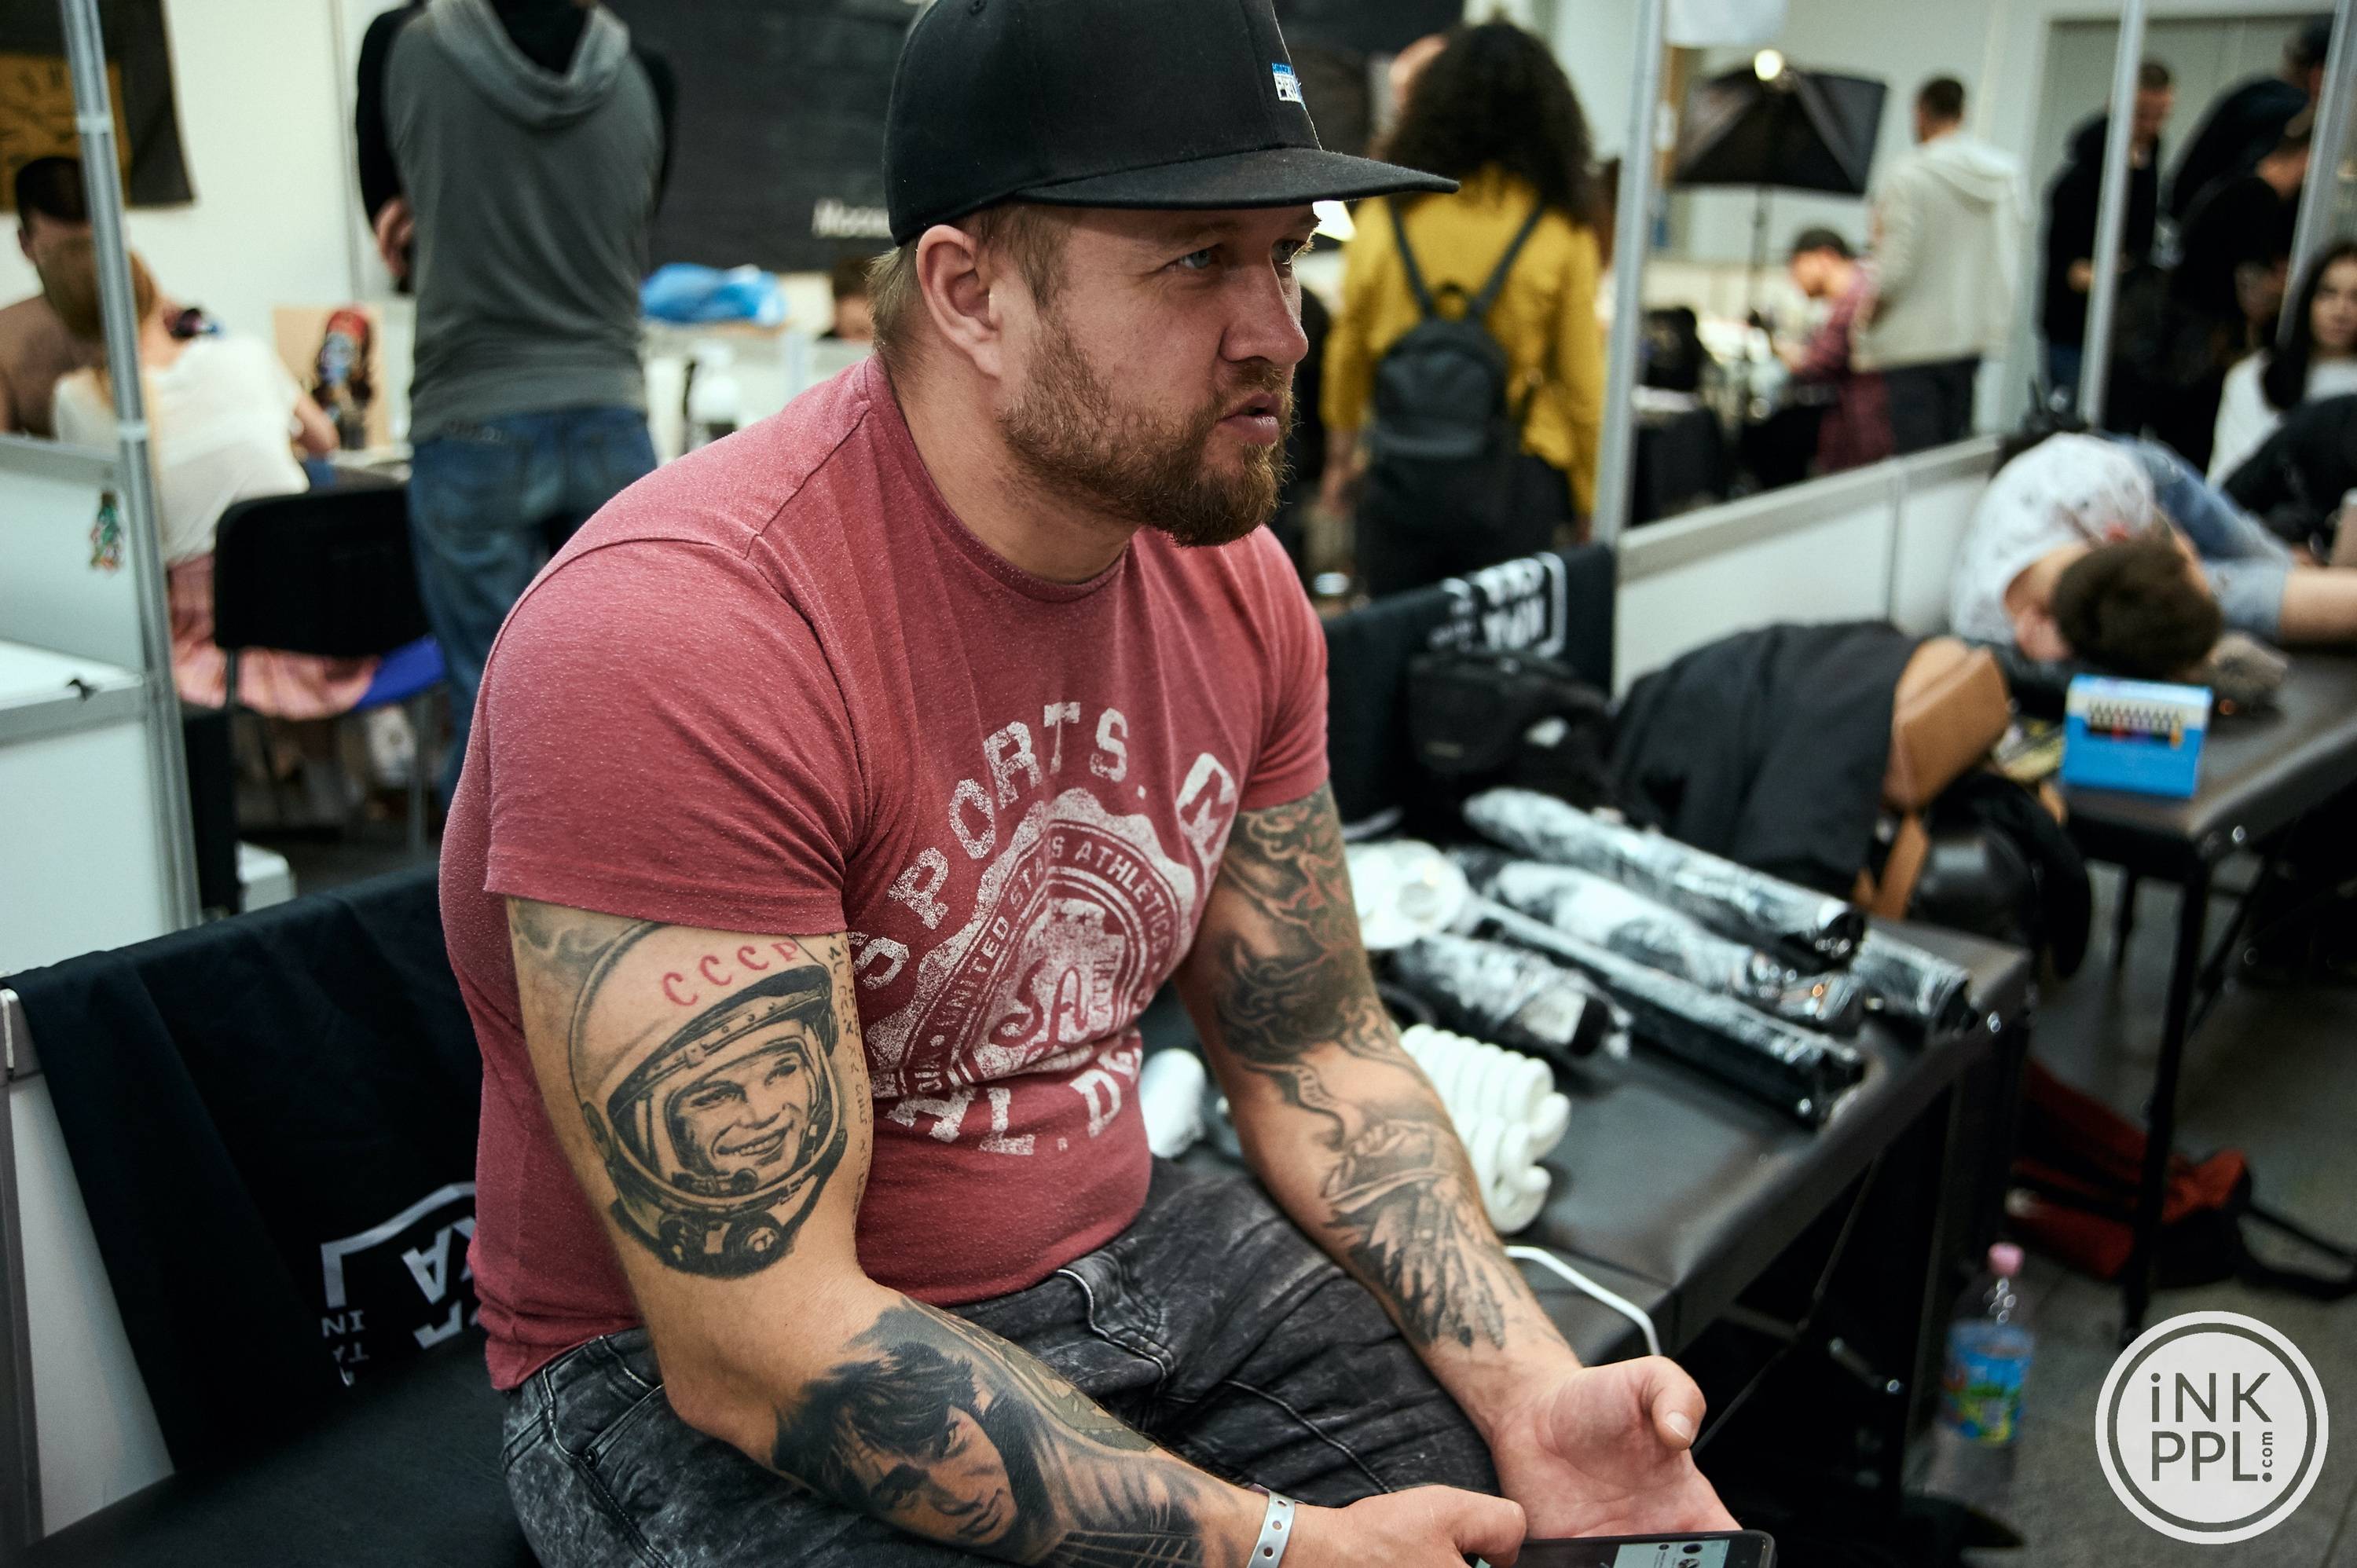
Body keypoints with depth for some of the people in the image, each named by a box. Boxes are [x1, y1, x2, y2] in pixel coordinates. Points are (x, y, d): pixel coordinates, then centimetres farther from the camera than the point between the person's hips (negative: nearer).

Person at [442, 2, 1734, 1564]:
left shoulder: (1231, 578, -4)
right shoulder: (673, 641, -27)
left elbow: (1315, 1044, 4)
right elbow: (756, 1341, -27)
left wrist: (1531, 1386, -10)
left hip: (1125, 1251, 6)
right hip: (711, 1375, -5)